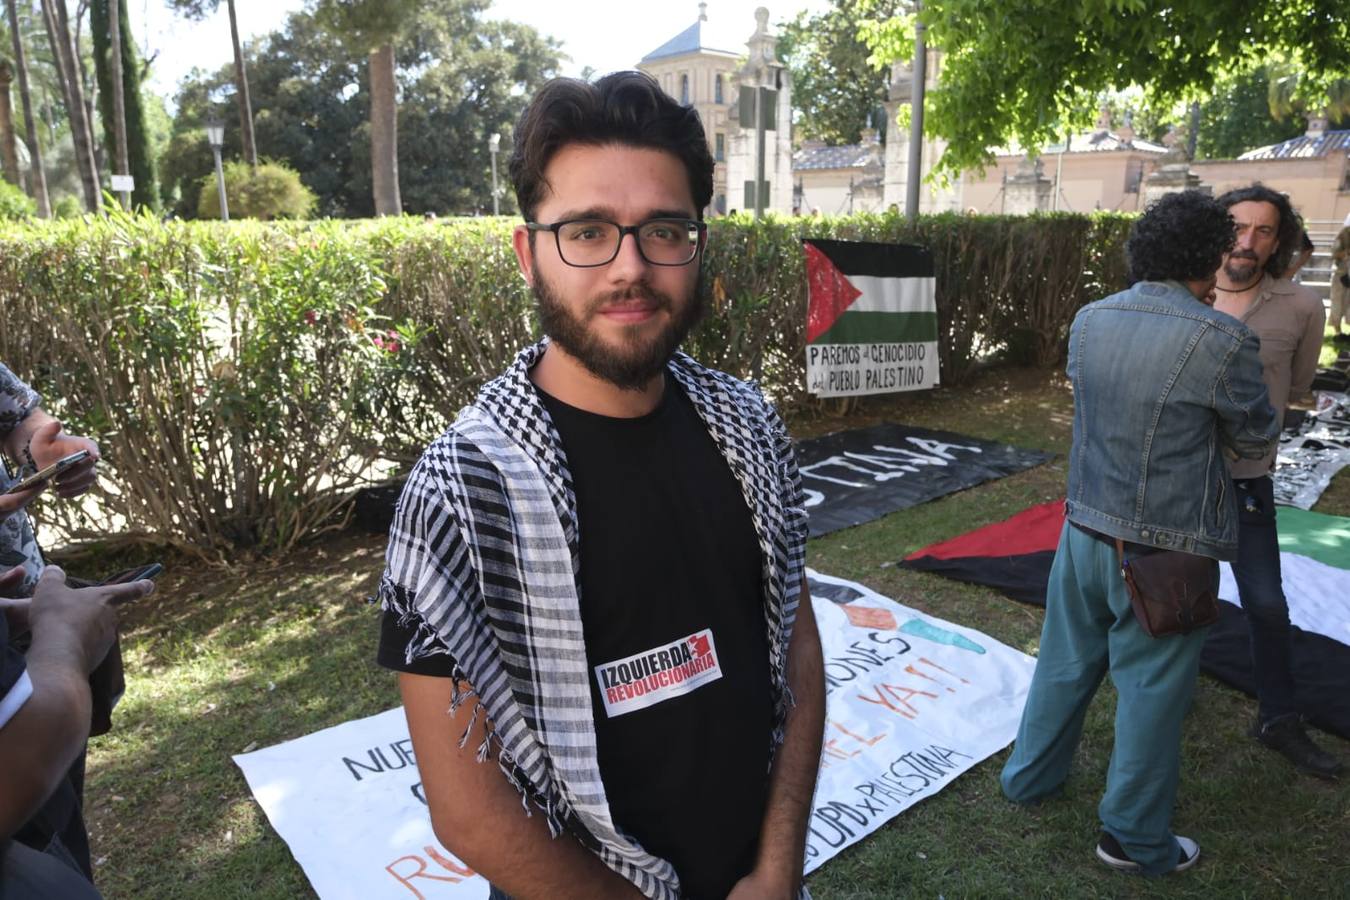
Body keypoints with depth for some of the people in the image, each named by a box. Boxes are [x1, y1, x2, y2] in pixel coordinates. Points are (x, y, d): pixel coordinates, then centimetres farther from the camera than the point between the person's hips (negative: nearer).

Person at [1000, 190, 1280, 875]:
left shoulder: (1090, 319, -2)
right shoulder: (1220, 340, -19)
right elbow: (1257, 440, -4)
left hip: (1085, 528, 5)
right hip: (1165, 547, -5)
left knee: (1065, 663, 20)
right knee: (1151, 690, 11)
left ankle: (1030, 777, 38)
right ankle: (1134, 838, 28)